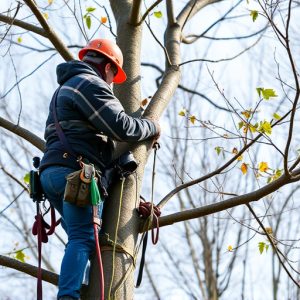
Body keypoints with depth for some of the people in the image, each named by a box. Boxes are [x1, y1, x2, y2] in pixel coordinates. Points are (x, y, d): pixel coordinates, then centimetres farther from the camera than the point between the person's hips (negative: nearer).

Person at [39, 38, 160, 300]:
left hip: (52, 171, 10)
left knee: (80, 238, 8)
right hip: (76, 172, -10)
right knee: (84, 238, -17)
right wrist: (152, 128, 5)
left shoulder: (65, 88, 31)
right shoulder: (90, 84, -3)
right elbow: (121, 126, -12)